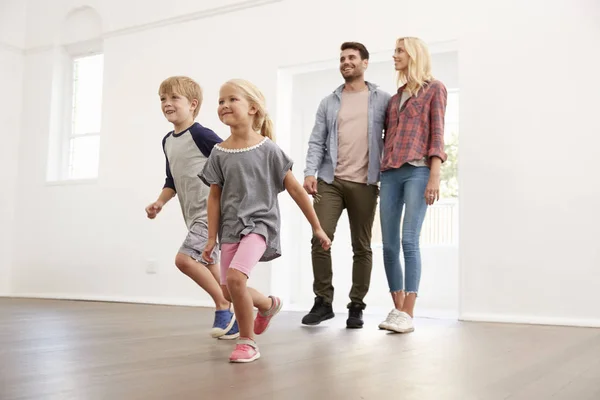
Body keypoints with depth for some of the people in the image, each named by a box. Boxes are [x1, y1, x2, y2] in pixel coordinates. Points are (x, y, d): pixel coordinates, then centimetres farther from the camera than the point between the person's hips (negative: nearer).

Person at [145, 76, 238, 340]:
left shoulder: (200, 135, -14)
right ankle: (230, 316, 24)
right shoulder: (167, 141, 12)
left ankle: (224, 308, -4)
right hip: (193, 215, 9)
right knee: (209, 265, 12)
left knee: (184, 258, -18)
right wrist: (160, 202, 6)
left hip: (212, 211, -9)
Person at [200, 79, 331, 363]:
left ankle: (247, 341, -3)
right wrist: (211, 237, 3)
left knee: (235, 277, -24)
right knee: (228, 289, 6)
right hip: (231, 227, 5)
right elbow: (215, 196, 7)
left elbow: (295, 190, -3)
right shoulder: (219, 153, 1)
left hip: (259, 223, -4)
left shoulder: (268, 150, -7)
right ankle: (268, 304, 39)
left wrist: (317, 228, 0)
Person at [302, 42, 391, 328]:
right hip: (330, 181, 1)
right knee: (320, 239, -8)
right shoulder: (328, 102, 13)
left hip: (365, 184, -1)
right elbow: (317, 141, 7)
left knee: (362, 247, 4)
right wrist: (310, 172, -6)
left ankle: (356, 306, 14)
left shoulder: (382, 100, 8)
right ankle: (323, 301, 4)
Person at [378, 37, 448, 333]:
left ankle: (408, 315, -10)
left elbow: (437, 134, -2)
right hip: (390, 174, 6)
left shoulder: (434, 89, 8)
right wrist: (379, 175, 12)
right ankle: (397, 309, 9)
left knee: (409, 241, -13)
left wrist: (435, 175, -12)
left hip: (417, 171, -5)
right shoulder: (396, 97, 23)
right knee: (389, 245, 0)